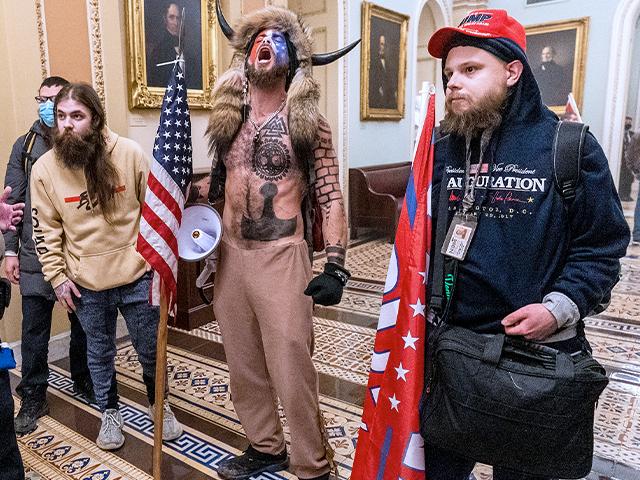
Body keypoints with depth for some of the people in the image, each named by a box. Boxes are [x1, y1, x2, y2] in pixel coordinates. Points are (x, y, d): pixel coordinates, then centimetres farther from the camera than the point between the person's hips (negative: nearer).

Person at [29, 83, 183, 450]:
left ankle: (158, 404, 40)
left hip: (136, 275, -1)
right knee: (100, 353, 18)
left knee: (151, 349, 14)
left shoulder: (129, 153, -11)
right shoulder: (45, 168, -6)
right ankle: (110, 413, 41)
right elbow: (45, 229, 2)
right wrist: (58, 277, 0)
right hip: (87, 283, 1)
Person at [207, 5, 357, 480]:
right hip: (230, 255, 6)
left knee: (291, 369, 0)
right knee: (244, 364, 16)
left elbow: (331, 196, -9)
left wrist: (336, 267, -18)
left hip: (280, 258, -5)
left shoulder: (307, 122, -5)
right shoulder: (227, 119, 10)